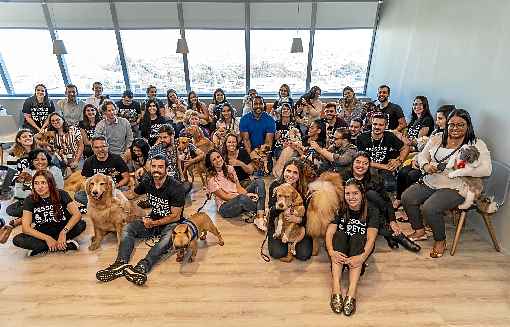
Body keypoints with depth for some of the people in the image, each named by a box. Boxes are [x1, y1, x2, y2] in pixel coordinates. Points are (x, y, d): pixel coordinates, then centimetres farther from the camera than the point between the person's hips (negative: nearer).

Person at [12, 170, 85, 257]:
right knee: (17, 240, -25)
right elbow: (26, 228, -13)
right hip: (42, 234, 2)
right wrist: (47, 238, -24)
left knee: (82, 224, -28)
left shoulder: (61, 194, -10)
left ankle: (41, 248, -20)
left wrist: (63, 232, -30)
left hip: (61, 230, -1)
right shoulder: (30, 201, -7)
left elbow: (77, 214, -19)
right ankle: (67, 245, -26)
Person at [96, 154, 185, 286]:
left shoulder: (175, 187, -20)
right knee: (128, 228, -15)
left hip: (171, 223, -6)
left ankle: (142, 267, -51)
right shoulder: (147, 181, -3)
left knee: (168, 236, -38)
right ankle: (121, 263, -33)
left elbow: (176, 216, -18)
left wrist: (154, 223, -19)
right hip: (153, 219, 6)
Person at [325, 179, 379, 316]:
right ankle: (336, 292, -40)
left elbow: (371, 238, -21)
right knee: (340, 235, -30)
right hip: (340, 248, 1)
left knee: (357, 238, -32)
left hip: (361, 247, -1)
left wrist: (362, 257, -39)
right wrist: (331, 252, -34)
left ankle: (351, 295, -43)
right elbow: (329, 232, -15)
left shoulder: (371, 211, -8)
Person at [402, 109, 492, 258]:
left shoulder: (476, 144, -4)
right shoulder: (437, 138, 9)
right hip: (430, 183, 6)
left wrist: (457, 170, -23)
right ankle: (419, 231, 10)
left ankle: (440, 241, 2)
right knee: (407, 197, -14)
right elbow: (421, 156, 13)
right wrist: (425, 165, -10)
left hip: (454, 188, -5)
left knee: (430, 208, -27)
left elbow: (486, 170, -15)